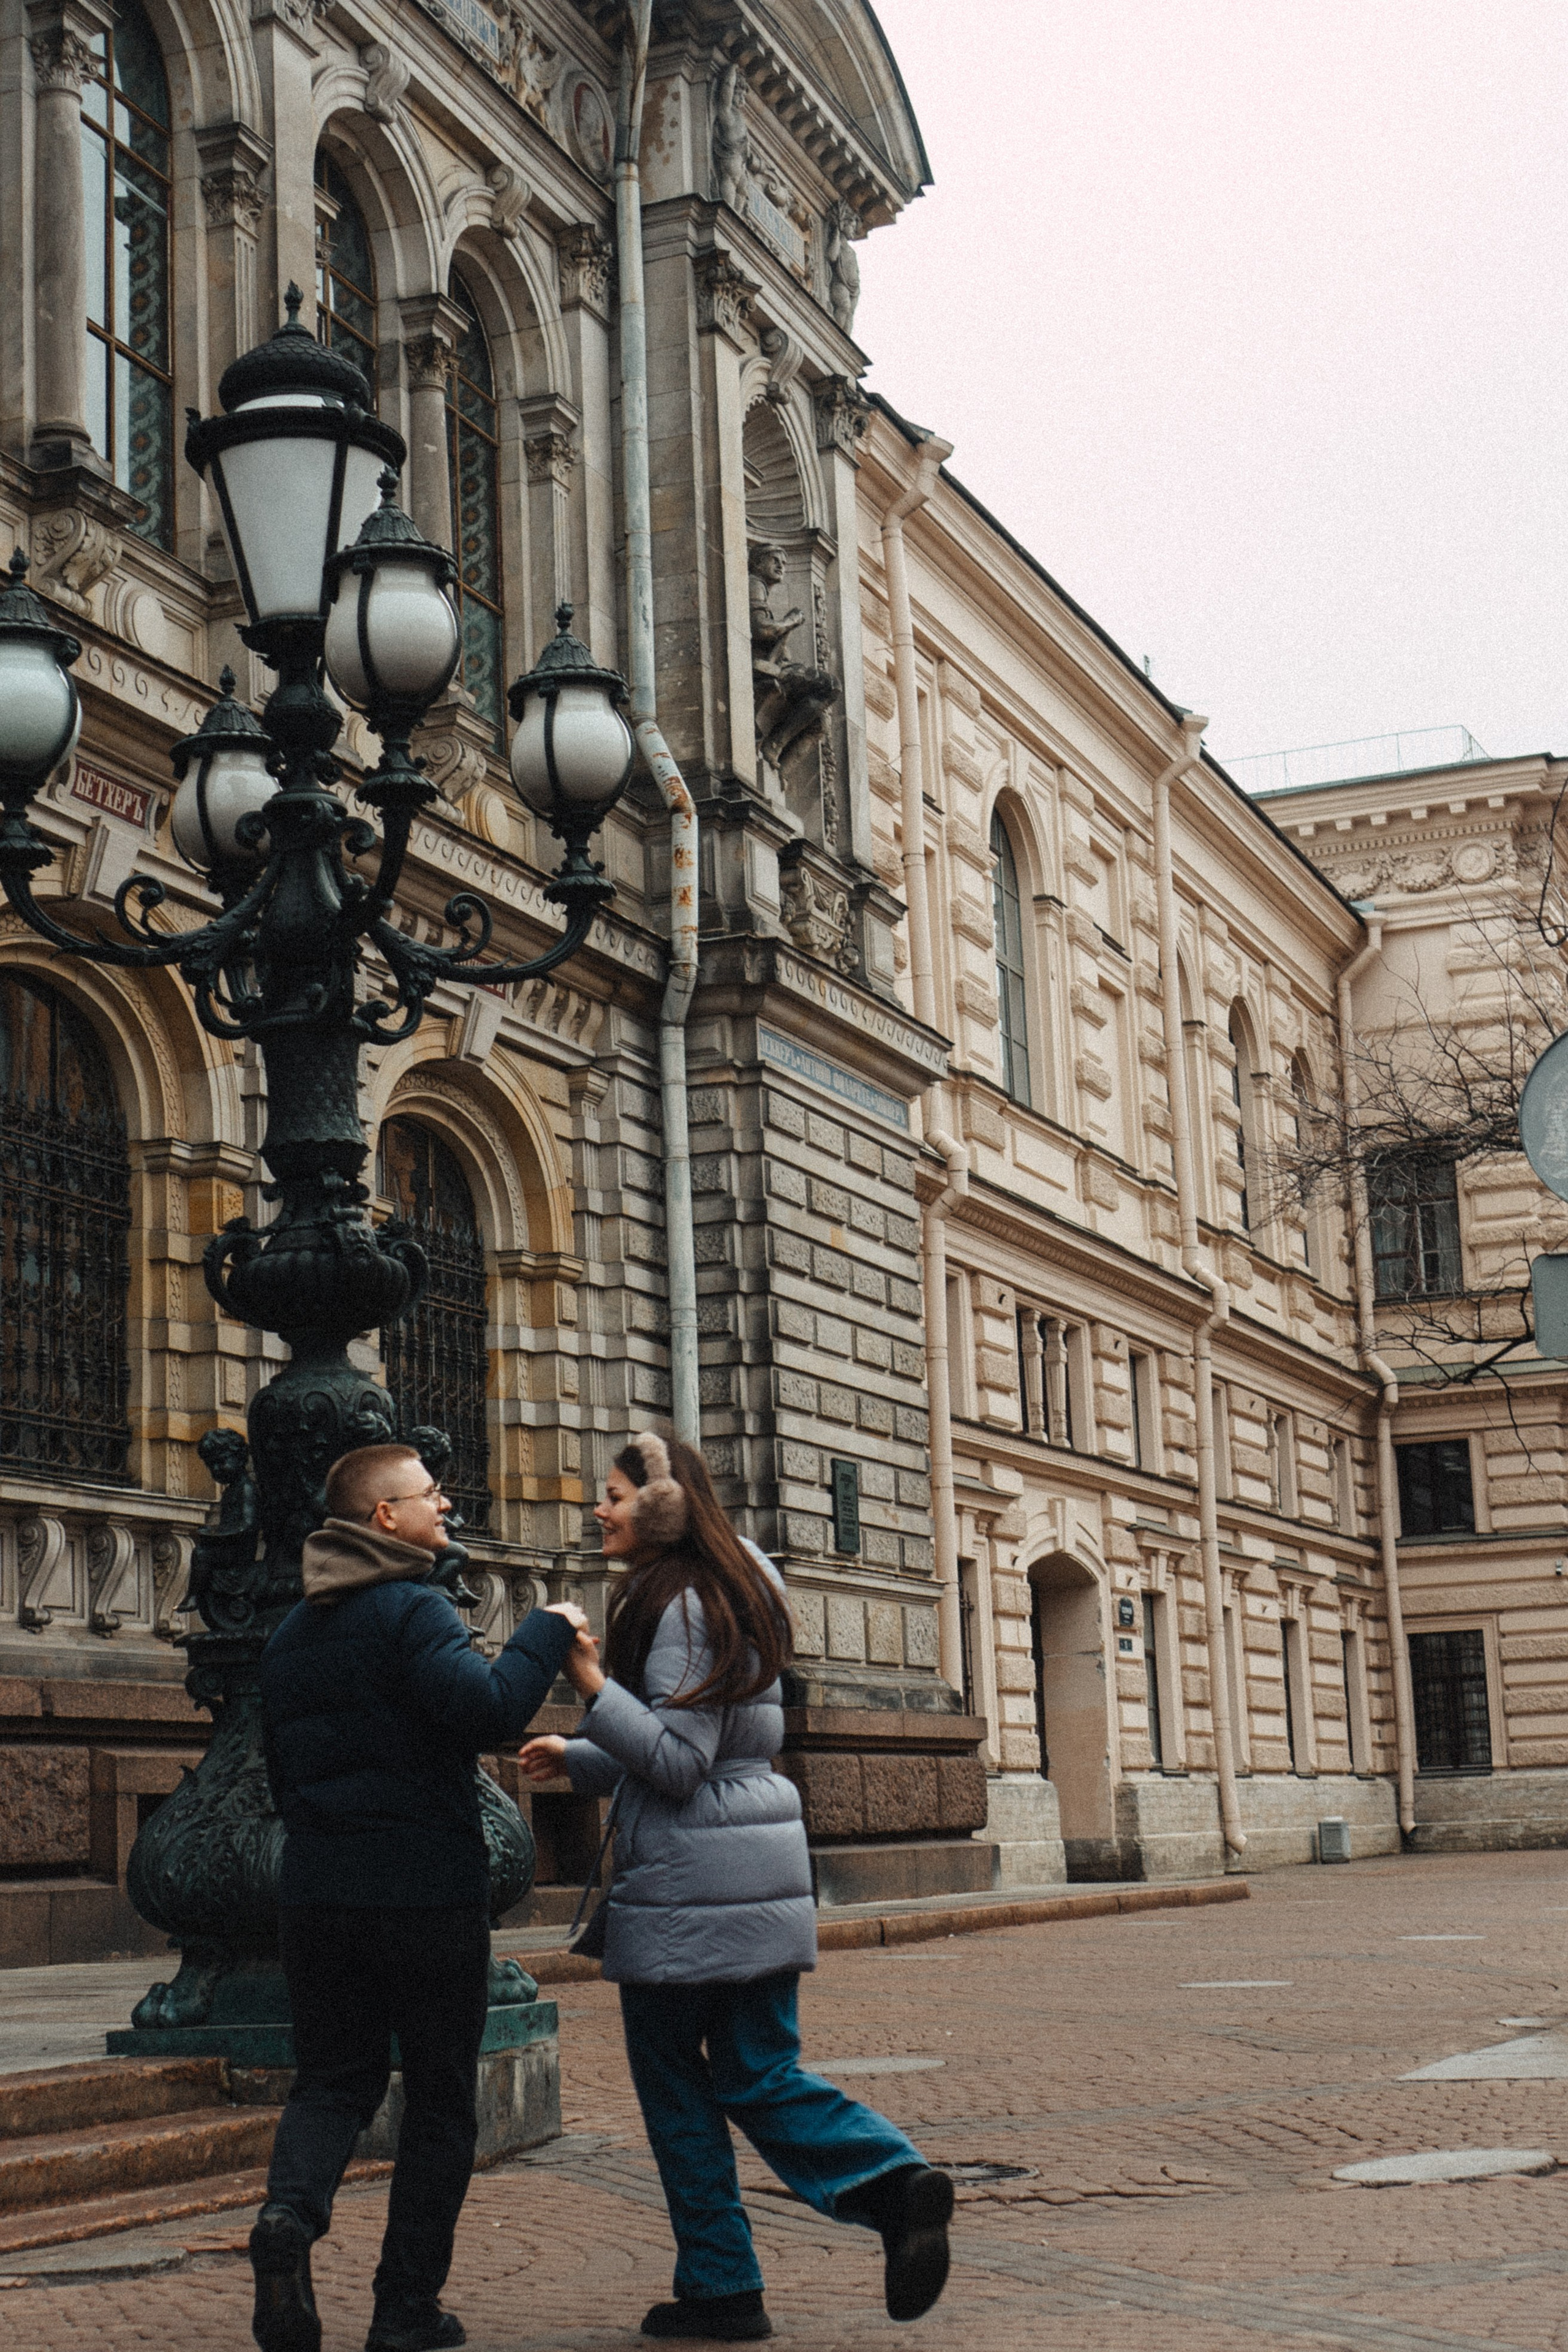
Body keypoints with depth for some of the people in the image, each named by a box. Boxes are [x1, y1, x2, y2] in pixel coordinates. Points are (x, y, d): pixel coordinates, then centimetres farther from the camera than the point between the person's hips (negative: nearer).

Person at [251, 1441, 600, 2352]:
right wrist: (548, 1632, -13)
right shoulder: (413, 1610, -12)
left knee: (335, 2078, 14)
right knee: (440, 2098, 7)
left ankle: (291, 2212, -14)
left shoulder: (293, 1632, 13)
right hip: (429, 1892, -6)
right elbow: (490, 1712, -27)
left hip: (316, 1893, 6)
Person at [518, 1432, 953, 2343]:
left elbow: (677, 1762, -19)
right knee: (760, 2073, 11)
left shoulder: (679, 1606, -14)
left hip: (685, 1887, -9)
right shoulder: (739, 1592, 16)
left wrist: (590, 1681, -20)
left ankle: (721, 2288, 11)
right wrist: (577, 1758, 22)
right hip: (765, 1870, 9)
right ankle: (896, 2181, -11)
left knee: (675, 2083, 5)